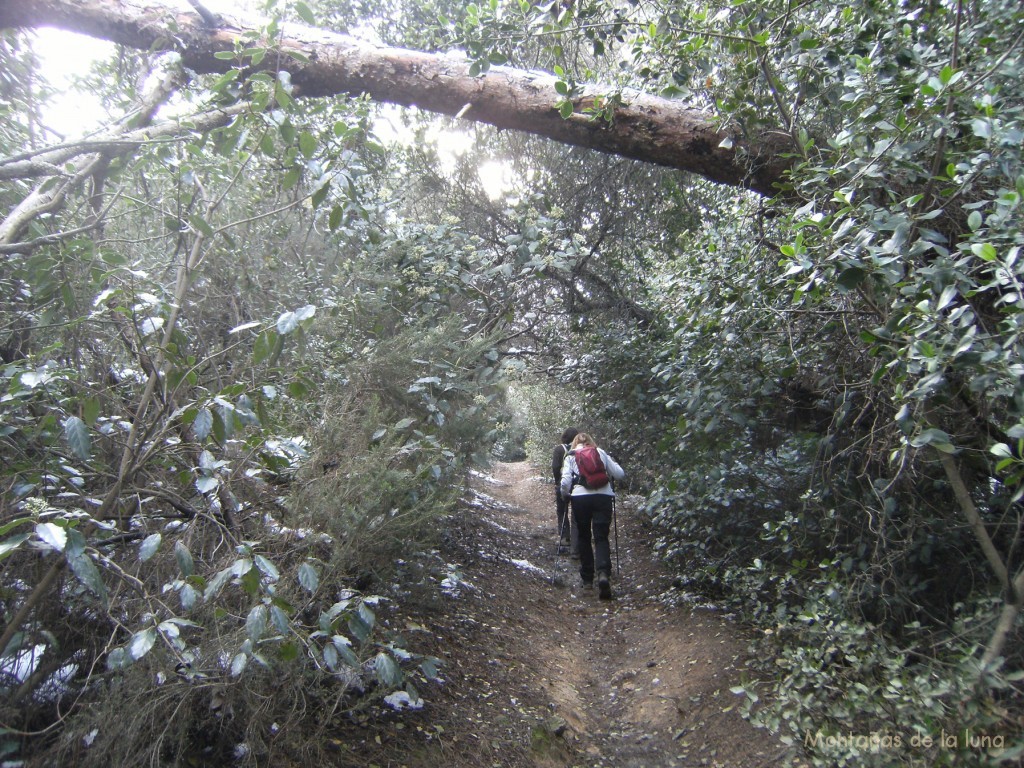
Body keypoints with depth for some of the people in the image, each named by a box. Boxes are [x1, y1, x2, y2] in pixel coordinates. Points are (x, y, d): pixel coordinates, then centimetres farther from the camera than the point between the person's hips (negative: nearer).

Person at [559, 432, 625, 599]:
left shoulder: (571, 457, 12)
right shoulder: (601, 452, 15)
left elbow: (565, 482, -1)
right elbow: (620, 474, 12)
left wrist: (565, 495, 18)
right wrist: (612, 462, 30)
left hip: (580, 497, 0)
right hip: (603, 496, 0)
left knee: (584, 537, 15)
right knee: (601, 537, 1)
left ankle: (587, 579, 17)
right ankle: (603, 573, -22)